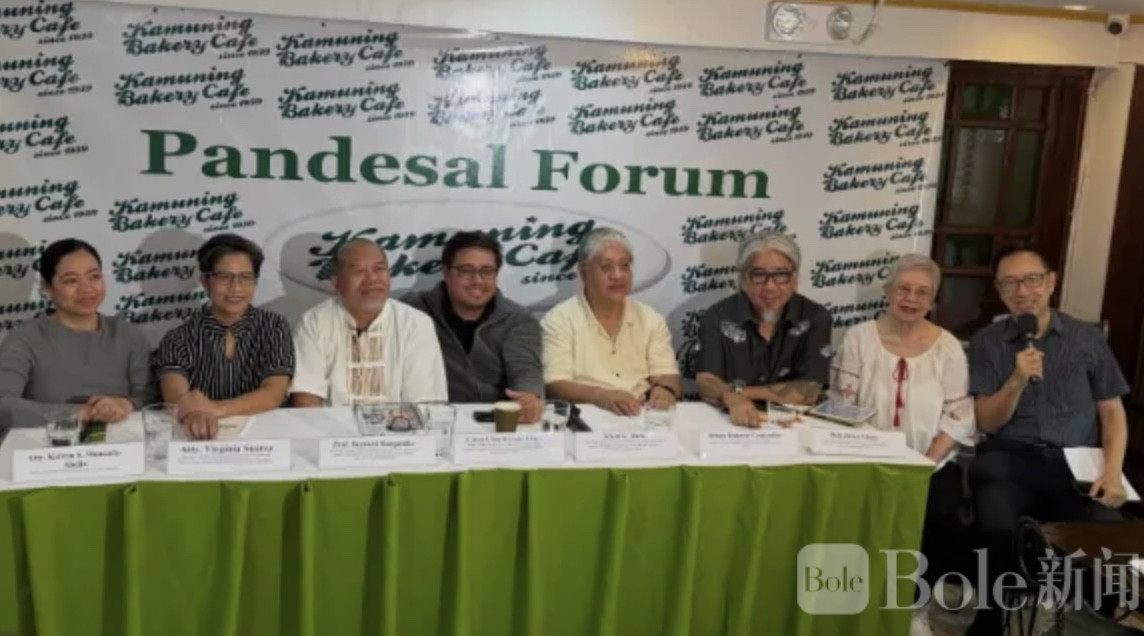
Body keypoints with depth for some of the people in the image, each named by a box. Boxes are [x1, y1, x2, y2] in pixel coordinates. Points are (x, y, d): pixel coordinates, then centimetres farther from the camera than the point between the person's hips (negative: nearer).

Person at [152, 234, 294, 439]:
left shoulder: (274, 328, 3)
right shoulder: (179, 338, 2)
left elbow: (274, 395, -8)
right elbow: (175, 396, -14)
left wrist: (217, 409, -24)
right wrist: (195, 414, -36)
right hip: (201, 440, 1)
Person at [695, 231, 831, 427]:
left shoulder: (815, 318, -3)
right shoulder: (717, 317, -3)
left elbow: (809, 392, -9)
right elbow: (706, 381, -13)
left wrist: (741, 391, -12)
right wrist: (733, 399, -34)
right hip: (729, 422, 0)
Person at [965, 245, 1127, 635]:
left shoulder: (1088, 338, 9)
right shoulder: (986, 343, 6)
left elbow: (1112, 412, 10)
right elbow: (988, 423, 4)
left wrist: (1113, 471, -6)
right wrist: (1017, 380, -14)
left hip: (1076, 463, 1)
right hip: (1008, 459, -1)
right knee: (997, 530, -31)